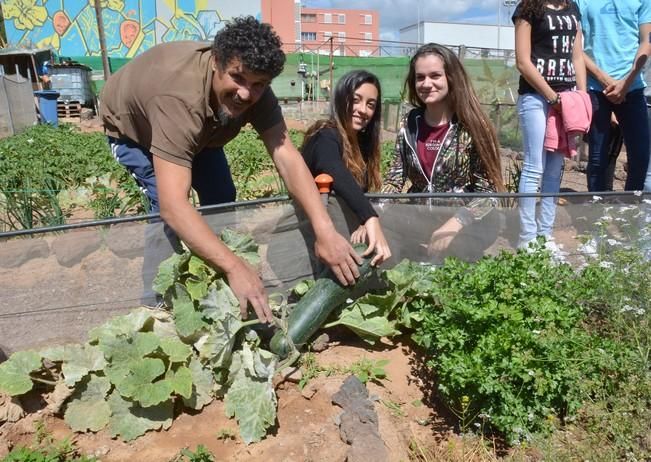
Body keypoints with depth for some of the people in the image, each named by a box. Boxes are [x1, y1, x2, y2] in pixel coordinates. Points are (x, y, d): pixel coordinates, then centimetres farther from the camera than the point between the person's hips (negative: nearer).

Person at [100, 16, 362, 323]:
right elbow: (173, 205, -55)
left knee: (222, 201, 1)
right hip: (132, 126, -5)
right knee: (166, 211, -21)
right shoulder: (180, 98, -47)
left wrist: (324, 230, -51)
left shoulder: (254, 92, -30)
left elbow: (287, 158, -38)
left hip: (198, 125, 5)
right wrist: (236, 268, -62)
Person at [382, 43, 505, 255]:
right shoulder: (409, 124, 2)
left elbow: (488, 192, -10)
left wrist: (454, 225, -27)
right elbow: (394, 181, 3)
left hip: (459, 222, -3)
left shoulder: (471, 126, -8)